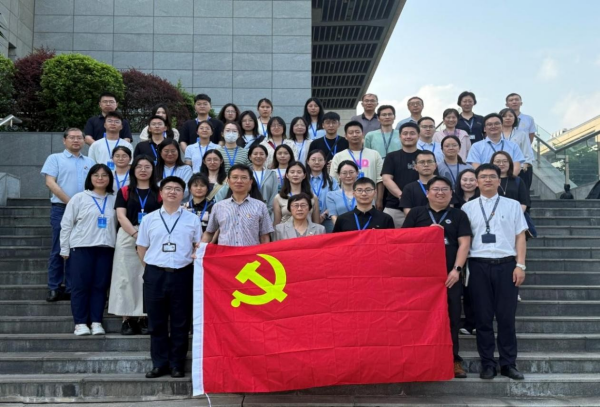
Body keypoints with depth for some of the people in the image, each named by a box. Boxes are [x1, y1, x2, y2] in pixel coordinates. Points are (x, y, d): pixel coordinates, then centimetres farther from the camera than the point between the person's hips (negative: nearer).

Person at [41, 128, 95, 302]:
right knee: (58, 250, -1)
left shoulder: (90, 162, 16)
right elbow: (50, 182, -5)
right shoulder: (55, 158, 6)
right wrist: (70, 202, -12)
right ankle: (54, 288, 6)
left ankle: (71, 289, 12)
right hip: (61, 209, -3)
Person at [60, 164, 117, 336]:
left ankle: (96, 322, 12)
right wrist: (64, 249, 0)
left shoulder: (114, 200, 8)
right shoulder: (79, 198, 2)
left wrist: (118, 247, 3)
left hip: (106, 249, 2)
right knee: (80, 286, 1)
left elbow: (117, 224, 9)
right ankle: (80, 323, 8)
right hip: (81, 247, -2)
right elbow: (66, 224, 2)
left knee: (100, 286, 4)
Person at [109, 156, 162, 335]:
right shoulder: (124, 191, 10)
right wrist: (135, 233, -15)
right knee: (126, 277, -1)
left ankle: (143, 318, 6)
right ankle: (127, 319, 3)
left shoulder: (159, 192, 10)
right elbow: (121, 216, 0)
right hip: (127, 238, 0)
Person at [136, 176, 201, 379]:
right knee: (157, 322, 6)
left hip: (182, 274, -1)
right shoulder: (150, 219, 8)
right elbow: (142, 247, 11)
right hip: (155, 274, 1)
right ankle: (159, 364, 16)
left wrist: (193, 262, -9)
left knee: (180, 323, 4)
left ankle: (177, 364, 15)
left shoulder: (192, 219, 6)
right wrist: (151, 268, 5)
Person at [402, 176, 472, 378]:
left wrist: (457, 269, -8)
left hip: (449, 275, 0)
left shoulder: (458, 215, 11)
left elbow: (464, 243, 3)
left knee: (451, 317, 1)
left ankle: (453, 360, 10)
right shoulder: (416, 213, 10)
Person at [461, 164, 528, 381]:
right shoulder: (468, 207, 8)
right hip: (479, 266, 0)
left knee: (506, 317, 3)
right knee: (483, 317, 4)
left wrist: (520, 265, -3)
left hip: (506, 265, 0)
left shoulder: (513, 205, 9)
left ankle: (508, 364, 14)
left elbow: (520, 236, 6)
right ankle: (487, 364, 13)